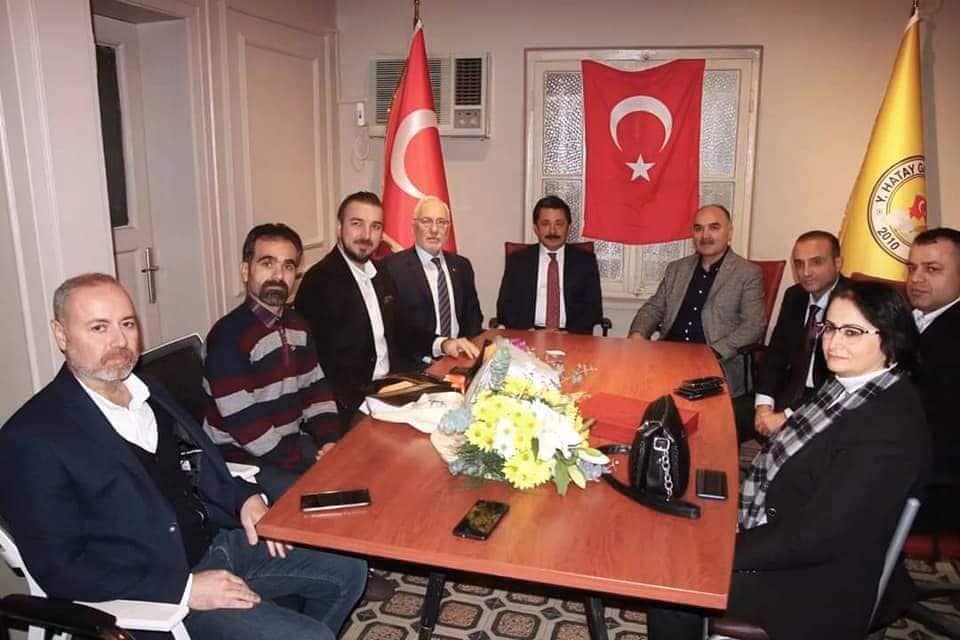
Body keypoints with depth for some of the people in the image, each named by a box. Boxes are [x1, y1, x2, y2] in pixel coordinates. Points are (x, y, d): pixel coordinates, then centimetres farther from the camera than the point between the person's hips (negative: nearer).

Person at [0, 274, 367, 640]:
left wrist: (244, 497, -2)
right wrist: (185, 588, -23)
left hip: (218, 540, 8)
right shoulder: (32, 439, -16)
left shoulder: (146, 392, 7)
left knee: (347, 569, 9)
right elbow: (60, 569, -18)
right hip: (155, 591, -7)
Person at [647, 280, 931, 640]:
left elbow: (815, 537, -26)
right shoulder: (847, 385, 2)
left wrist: (726, 553, -19)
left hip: (817, 586, -8)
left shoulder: (890, 429, -26)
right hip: (778, 535, 8)